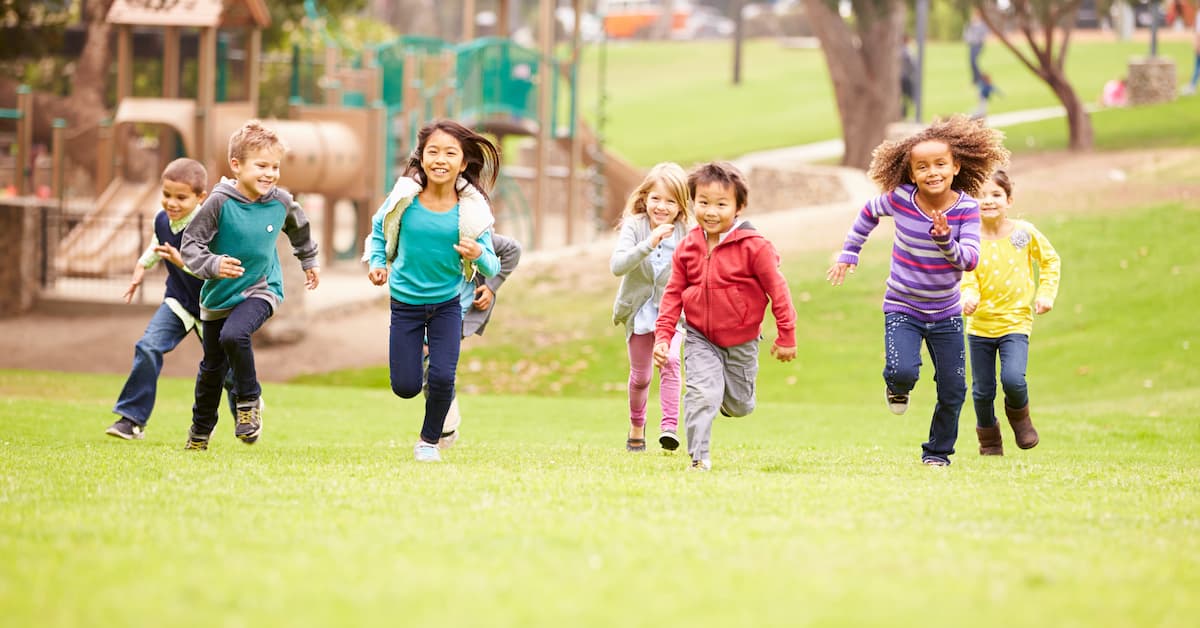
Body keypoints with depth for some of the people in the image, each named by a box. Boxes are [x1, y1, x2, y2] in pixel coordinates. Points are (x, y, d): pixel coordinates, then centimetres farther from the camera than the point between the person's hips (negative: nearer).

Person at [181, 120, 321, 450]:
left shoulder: (280, 201, -9)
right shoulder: (220, 203, -19)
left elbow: (299, 228, 14)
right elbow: (190, 243, -16)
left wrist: (309, 260, 27)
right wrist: (212, 265, -33)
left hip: (261, 289, -1)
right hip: (219, 294, 1)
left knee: (234, 335, -31)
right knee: (213, 366, 14)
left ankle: (249, 401, -9)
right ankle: (200, 431, 36)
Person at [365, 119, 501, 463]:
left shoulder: (471, 210, -17)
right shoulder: (404, 198, -16)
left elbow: (492, 266, -14)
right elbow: (379, 230, 4)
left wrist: (479, 255, -35)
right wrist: (377, 263, -12)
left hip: (447, 303, -1)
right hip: (406, 302, 1)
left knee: (443, 379, -11)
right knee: (405, 387, 1)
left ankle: (430, 440, 17)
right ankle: (419, 358, 39)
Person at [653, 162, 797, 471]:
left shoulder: (753, 246, -18)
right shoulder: (687, 247, -6)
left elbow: (777, 290, -12)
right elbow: (673, 293, 1)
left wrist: (786, 337, -8)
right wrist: (663, 336, -5)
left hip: (741, 341, -1)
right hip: (699, 338, 1)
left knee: (739, 405, 14)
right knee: (701, 393, -17)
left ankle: (731, 397, 50)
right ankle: (699, 457, -7)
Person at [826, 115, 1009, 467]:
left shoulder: (966, 208, -13)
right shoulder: (899, 199, -13)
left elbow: (970, 260, -20)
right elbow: (868, 214, 8)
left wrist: (945, 241, -37)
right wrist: (848, 254, 12)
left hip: (946, 313, 1)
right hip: (902, 308, -1)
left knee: (953, 390, 5)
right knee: (902, 371, -25)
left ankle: (938, 450, 28)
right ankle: (897, 388, 13)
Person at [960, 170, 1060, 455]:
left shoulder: (1024, 232, -5)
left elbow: (1050, 261, 9)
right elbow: (967, 276, -6)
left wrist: (1046, 293, -1)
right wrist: (969, 296, -28)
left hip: (1015, 321, -2)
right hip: (980, 323, 2)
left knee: (1013, 379, -22)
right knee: (982, 391, 8)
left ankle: (1019, 415, 12)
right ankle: (989, 439, 33)